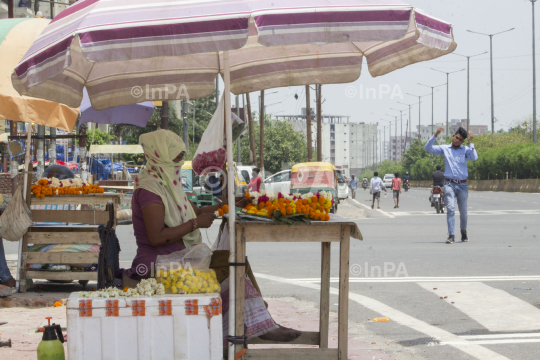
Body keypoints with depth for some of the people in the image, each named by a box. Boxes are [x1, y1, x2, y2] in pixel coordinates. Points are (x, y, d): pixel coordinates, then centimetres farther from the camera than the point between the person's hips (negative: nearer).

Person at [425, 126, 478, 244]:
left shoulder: (465, 150, 3)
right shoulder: (444, 149, 7)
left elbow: (474, 158, -15)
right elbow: (428, 148, 3)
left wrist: (471, 142, -12)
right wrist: (436, 135, -7)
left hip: (462, 185, 1)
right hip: (449, 184, -1)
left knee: (463, 211, 10)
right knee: (450, 209, -16)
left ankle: (463, 231, 34)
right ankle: (451, 235, -19)